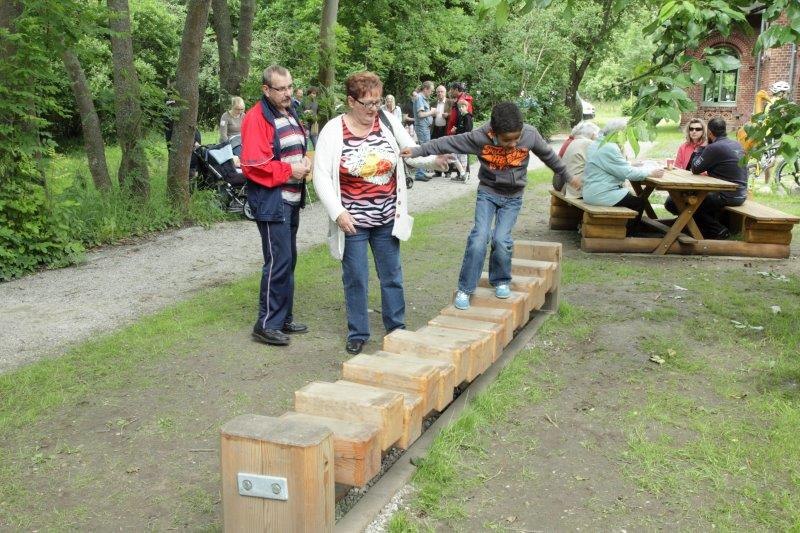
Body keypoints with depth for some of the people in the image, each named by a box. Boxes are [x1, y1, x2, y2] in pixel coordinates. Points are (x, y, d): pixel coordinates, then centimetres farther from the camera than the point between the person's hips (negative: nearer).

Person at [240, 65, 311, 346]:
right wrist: (289, 170, -16)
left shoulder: (291, 114, 15)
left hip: (292, 198, 9)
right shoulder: (257, 118, -13)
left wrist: (305, 163, 4)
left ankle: (284, 317, 25)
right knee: (278, 262, -9)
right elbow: (253, 165, -20)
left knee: (288, 260, 14)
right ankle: (267, 324, 0)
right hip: (271, 201, -9)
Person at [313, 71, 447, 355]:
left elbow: (412, 152, 7)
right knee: (356, 279, 7)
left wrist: (434, 158, -14)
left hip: (387, 218, 3)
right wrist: (338, 212, -19)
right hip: (352, 220, -3)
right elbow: (322, 176, -11)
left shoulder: (388, 121, -2)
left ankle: (397, 327, 30)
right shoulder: (333, 131, -10)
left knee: (392, 275, 14)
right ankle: (358, 333, 22)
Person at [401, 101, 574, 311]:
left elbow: (548, 155, 0)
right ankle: (465, 289, -1)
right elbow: (447, 143, -17)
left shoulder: (530, 135, -18)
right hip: (487, 193, -1)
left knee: (501, 239, -13)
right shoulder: (480, 137, -22)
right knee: (479, 238, -14)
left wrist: (565, 175, 15)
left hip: (513, 197, 1)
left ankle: (501, 281, 14)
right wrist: (417, 151, -19)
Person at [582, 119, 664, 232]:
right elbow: (627, 172, -20)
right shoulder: (609, 148, -20)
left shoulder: (597, 144, 13)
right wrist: (651, 172, -10)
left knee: (631, 196, 22)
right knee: (640, 202, -1)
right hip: (601, 195, -11)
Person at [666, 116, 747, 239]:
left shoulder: (714, 148, -16)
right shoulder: (737, 144, 10)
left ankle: (717, 230, -1)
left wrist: (698, 151, 8)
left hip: (726, 196, -9)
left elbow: (695, 169, -8)